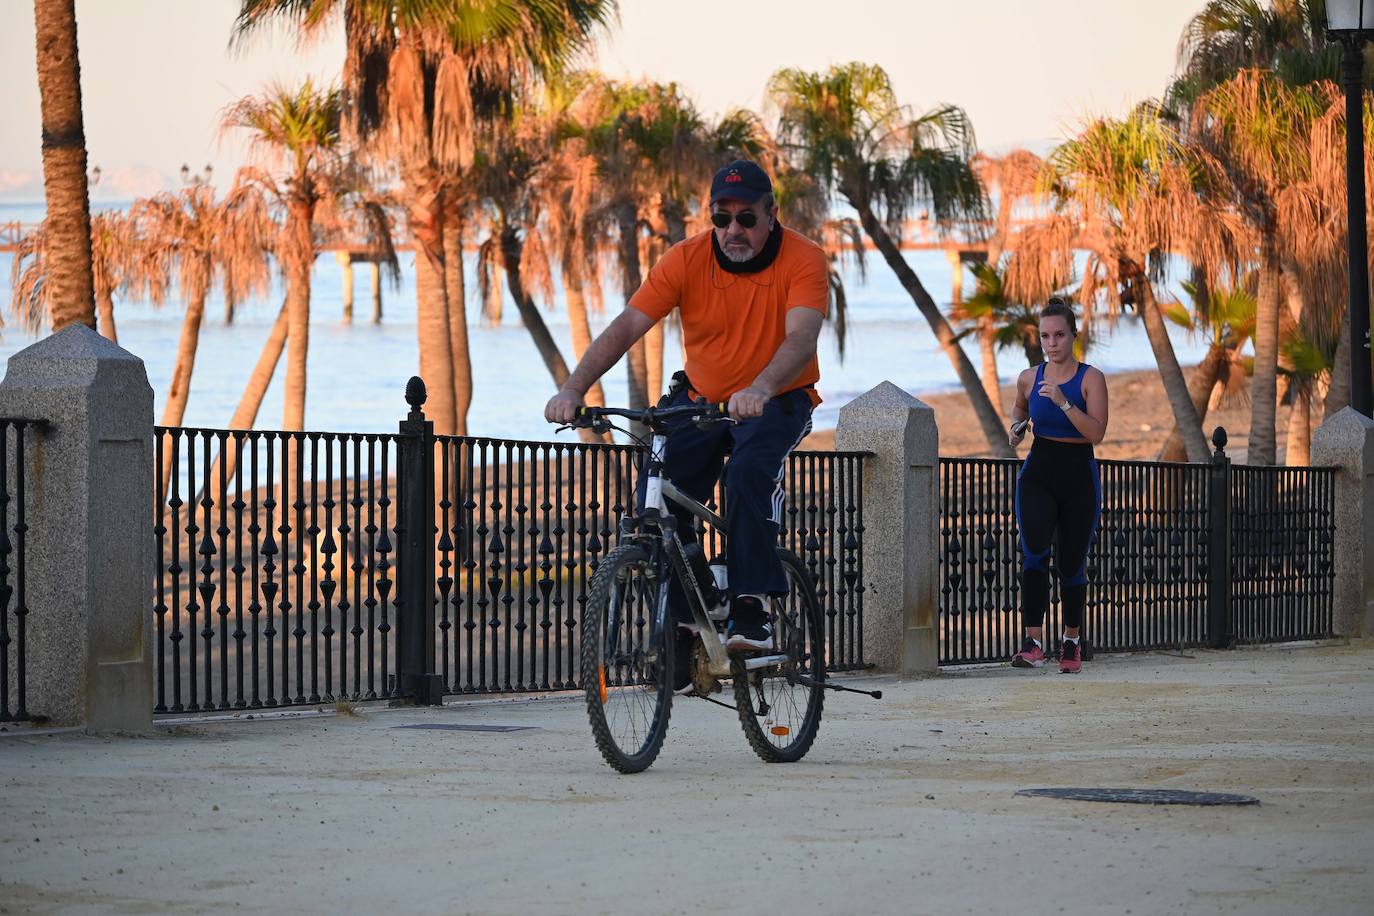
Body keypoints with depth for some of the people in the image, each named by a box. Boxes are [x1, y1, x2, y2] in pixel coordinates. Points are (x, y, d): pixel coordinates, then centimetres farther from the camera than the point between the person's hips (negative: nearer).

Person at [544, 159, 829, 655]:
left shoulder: (804, 260, -18)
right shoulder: (686, 260, -12)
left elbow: (801, 340, -33)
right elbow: (626, 326, -19)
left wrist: (759, 391, -53)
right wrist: (573, 389, -33)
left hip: (777, 401, -3)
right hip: (700, 399, 3)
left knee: (750, 472, -33)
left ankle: (750, 611, -30)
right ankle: (682, 621, 1)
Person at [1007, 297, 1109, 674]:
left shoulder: (1091, 379, -6)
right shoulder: (1029, 378, 4)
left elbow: (1097, 432, -17)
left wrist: (1063, 402, -26)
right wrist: (1016, 427, 6)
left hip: (1079, 476, -1)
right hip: (1038, 473, 1)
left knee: (1072, 564, 8)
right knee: (1034, 551, -21)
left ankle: (1072, 642, 29)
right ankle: (1033, 642, -25)